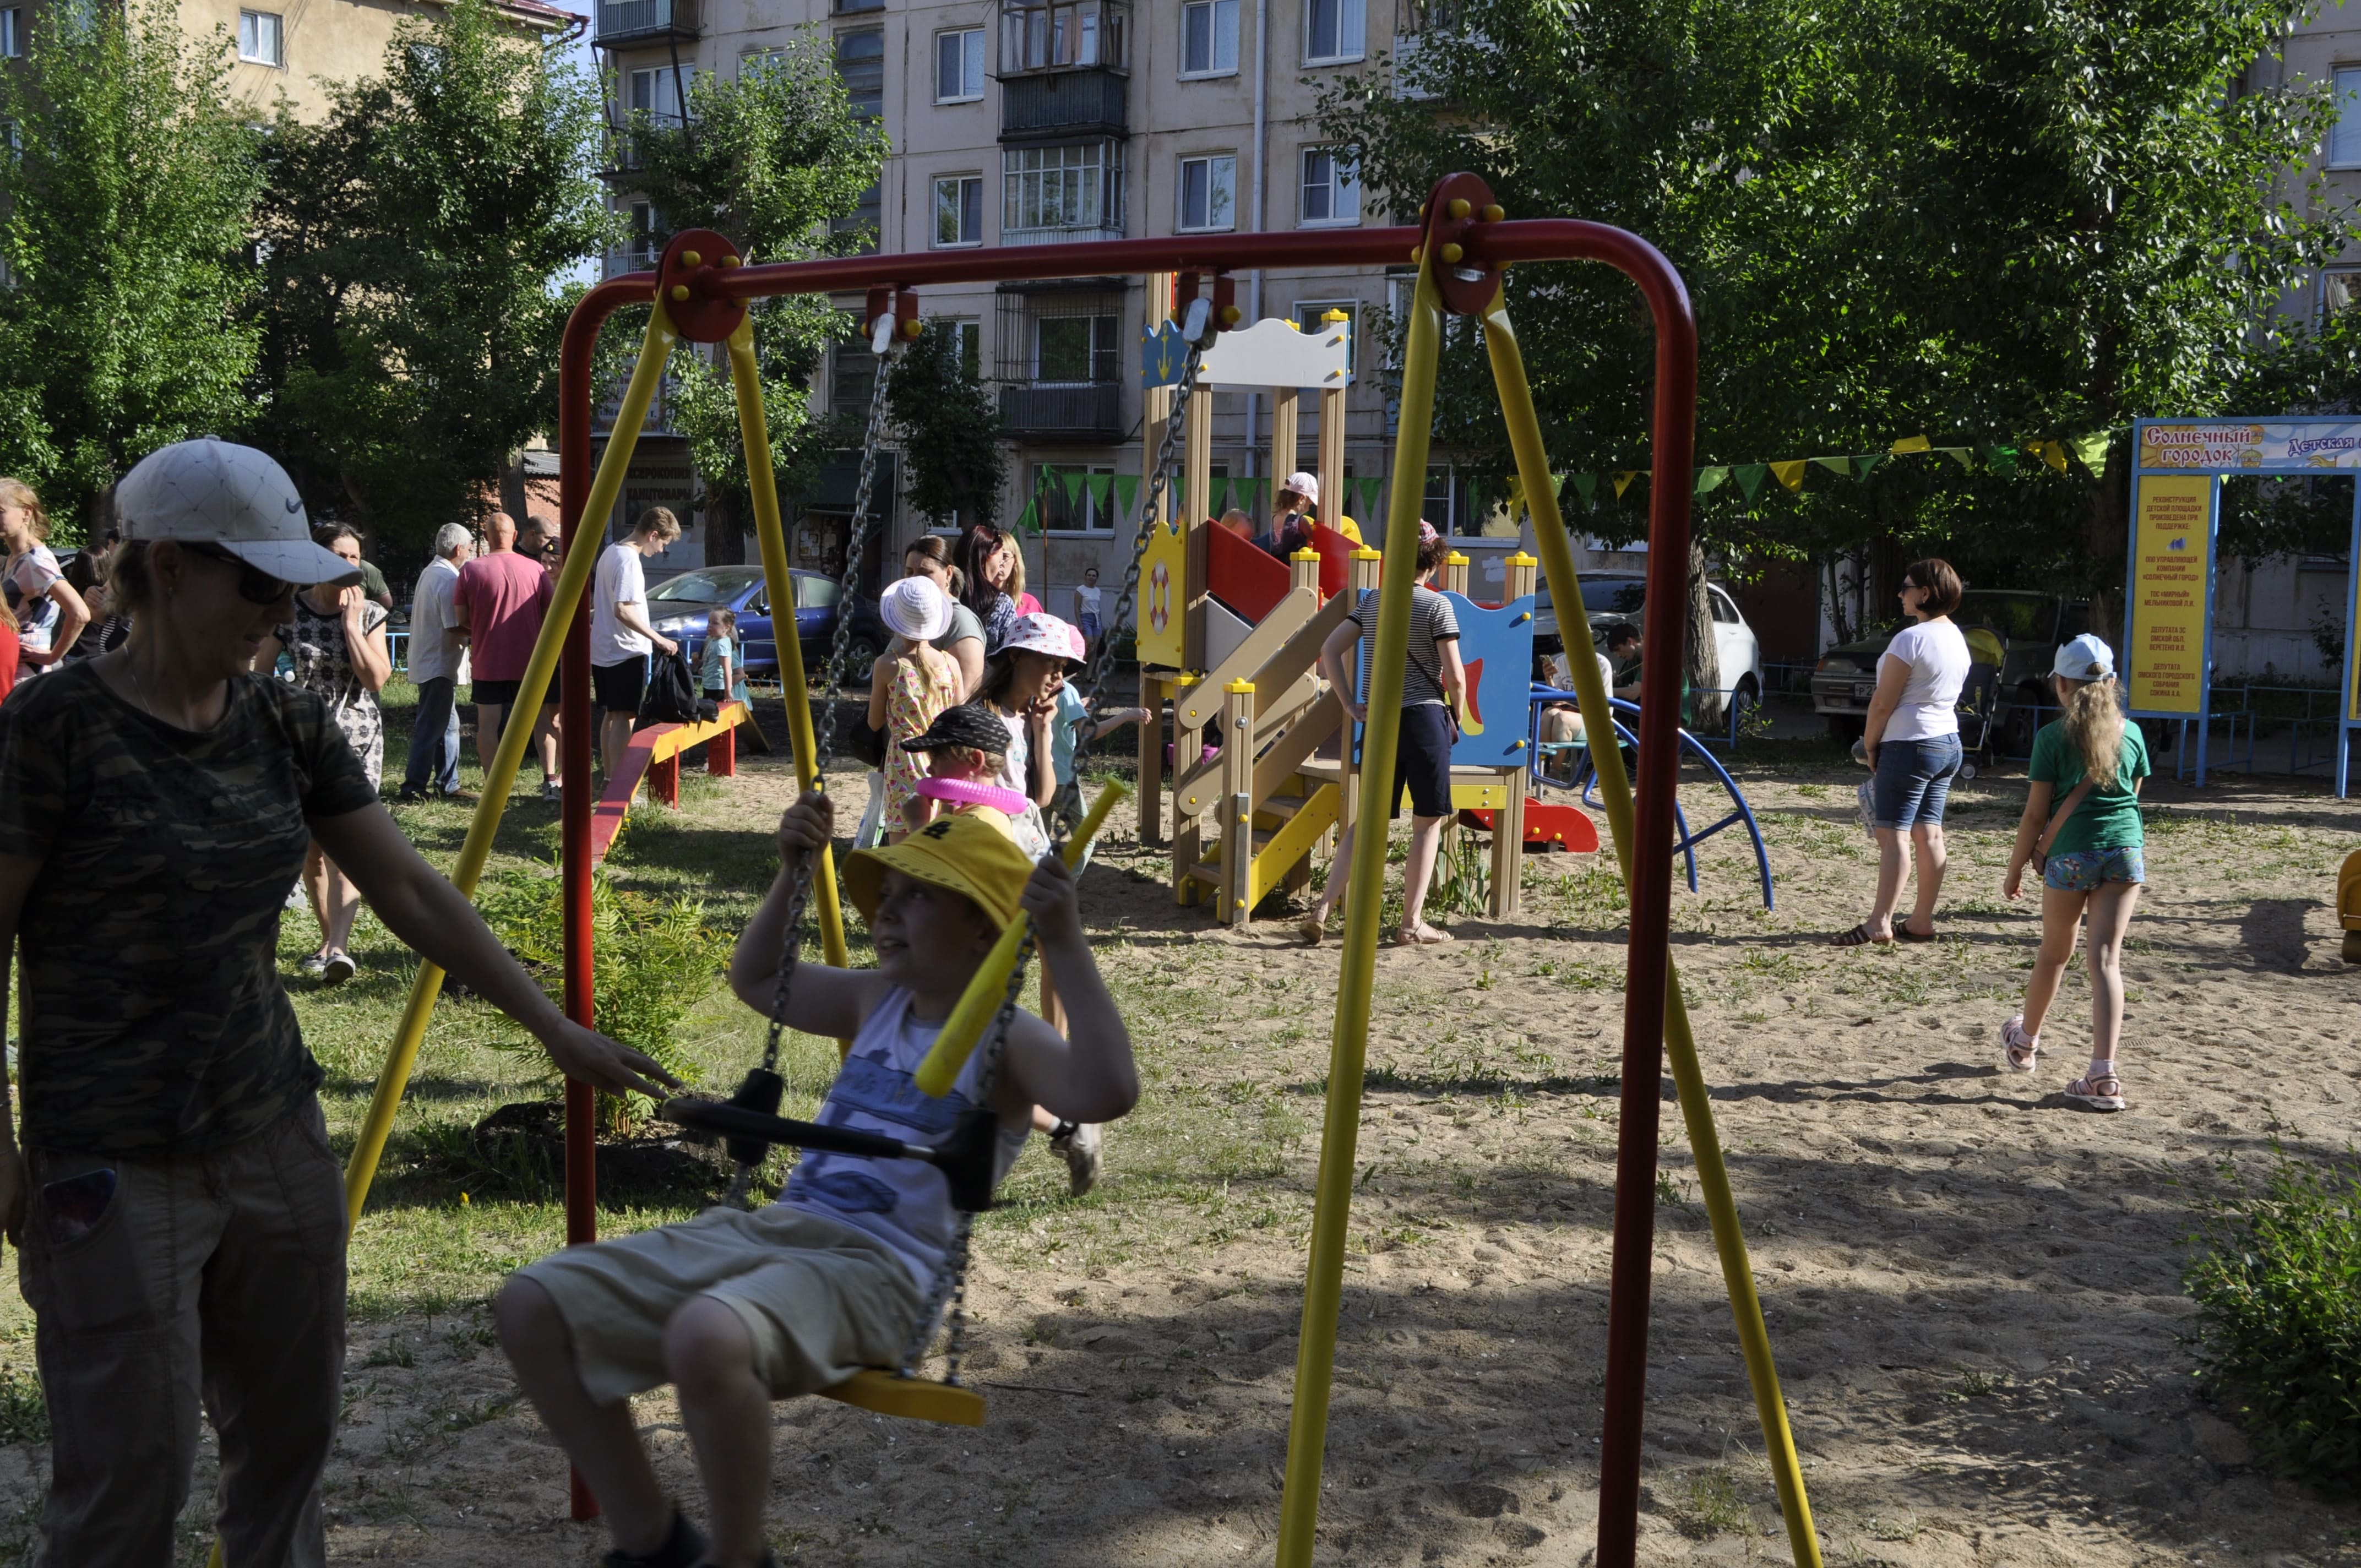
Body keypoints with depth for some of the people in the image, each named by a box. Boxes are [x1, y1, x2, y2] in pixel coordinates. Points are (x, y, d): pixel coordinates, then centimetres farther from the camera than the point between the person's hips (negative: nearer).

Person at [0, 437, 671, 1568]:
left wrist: (554, 1028, 3)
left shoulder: (287, 724, 3)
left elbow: (412, 894, 5)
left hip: (276, 1142, 6)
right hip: (116, 1171, -6)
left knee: (287, 1439, 14)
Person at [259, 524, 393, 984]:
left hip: (358, 739, -1)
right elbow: (258, 671, 6)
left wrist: (351, 622, -11)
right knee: (312, 848, 8)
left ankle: (339, 948, -24)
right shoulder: (291, 612, -2)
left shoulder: (370, 614, 0)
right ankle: (328, 939, 24)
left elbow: (376, 678, -12)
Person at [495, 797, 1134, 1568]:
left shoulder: (1006, 1040, -5)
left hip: (878, 1268, -8)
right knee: (532, 1305, -3)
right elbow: (755, 980, 35)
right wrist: (792, 872, 24)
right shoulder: (878, 1000, 18)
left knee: (708, 1337, -40)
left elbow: (1107, 1095, -26)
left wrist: (1066, 946, -29)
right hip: (769, 1228, 8)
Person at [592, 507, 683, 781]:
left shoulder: (611, 552, 11)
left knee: (611, 715, 15)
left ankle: (610, 779, 21)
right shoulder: (629, 561, -19)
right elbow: (622, 610, -26)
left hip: (602, 650, 10)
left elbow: (595, 600, 19)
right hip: (626, 652, -10)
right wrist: (658, 639, -25)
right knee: (625, 717, -8)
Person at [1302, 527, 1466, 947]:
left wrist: (1351, 706, 5)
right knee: (1428, 822, 7)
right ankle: (1412, 924, 7)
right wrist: (1456, 719, 6)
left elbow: (1329, 651, 3)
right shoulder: (1437, 605, -7)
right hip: (1425, 719, -4)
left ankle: (1322, 908, 0)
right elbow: (1455, 677, -10)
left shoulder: (1372, 601, 6)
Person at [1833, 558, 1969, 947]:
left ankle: (1880, 923, -11)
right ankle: (1921, 922, 13)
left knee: (1892, 833, -9)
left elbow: (1883, 703, -15)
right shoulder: (1957, 639, 12)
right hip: (1948, 743, 9)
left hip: (1910, 745, -9)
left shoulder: (1910, 639, -16)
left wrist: (1870, 744, -2)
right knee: (1928, 833, 10)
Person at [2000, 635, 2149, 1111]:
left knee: (2055, 953, 16)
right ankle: (2103, 1075, -9)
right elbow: (2131, 794, 10)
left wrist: (2016, 867, 6)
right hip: (2125, 847, 2)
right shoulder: (2131, 733, 7)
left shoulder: (2053, 736, -5)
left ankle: (2025, 1041, 39)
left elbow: (2036, 812, -6)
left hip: (2071, 854, -2)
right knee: (2106, 957, -1)